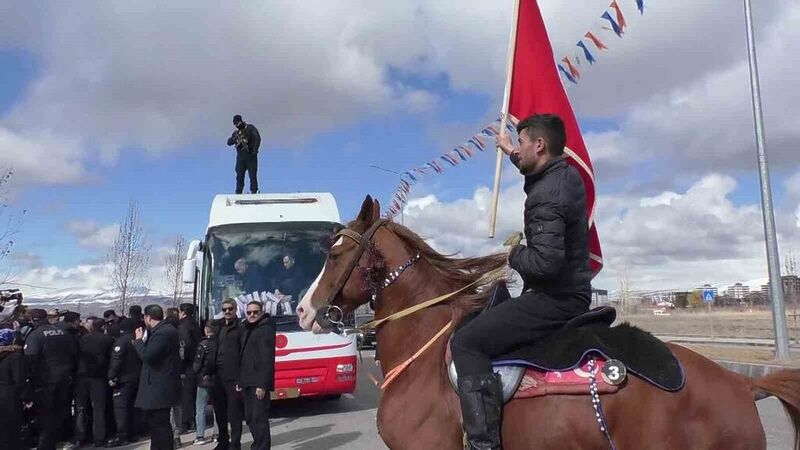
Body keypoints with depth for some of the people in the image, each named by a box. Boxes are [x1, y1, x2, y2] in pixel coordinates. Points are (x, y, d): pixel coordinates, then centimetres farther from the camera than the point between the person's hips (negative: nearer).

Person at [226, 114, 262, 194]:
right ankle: (238, 193, 14)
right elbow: (229, 142, 5)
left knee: (252, 175, -2)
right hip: (241, 157, 5)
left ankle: (254, 192, 7)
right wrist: (235, 138, -15)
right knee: (239, 176, 6)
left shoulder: (250, 128, -5)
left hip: (250, 156, -5)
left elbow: (257, 139, -12)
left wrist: (255, 150, -18)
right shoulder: (236, 132, 11)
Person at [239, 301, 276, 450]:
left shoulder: (266, 330, -10)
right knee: (250, 418, 14)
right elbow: (243, 357, 16)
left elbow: (267, 359, -16)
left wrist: (262, 384, -21)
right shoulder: (246, 330, 16)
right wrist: (240, 380, 10)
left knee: (259, 418, -8)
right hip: (247, 382, 8)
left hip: (258, 382, -8)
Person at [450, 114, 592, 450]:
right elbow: (539, 173, 34)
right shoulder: (569, 175, 8)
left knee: (466, 342, -16)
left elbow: (545, 261, -33)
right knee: (485, 323, 30)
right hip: (573, 293, 11)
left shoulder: (545, 197, -23)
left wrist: (515, 255, -13)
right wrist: (512, 154, 46)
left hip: (554, 299, -11)